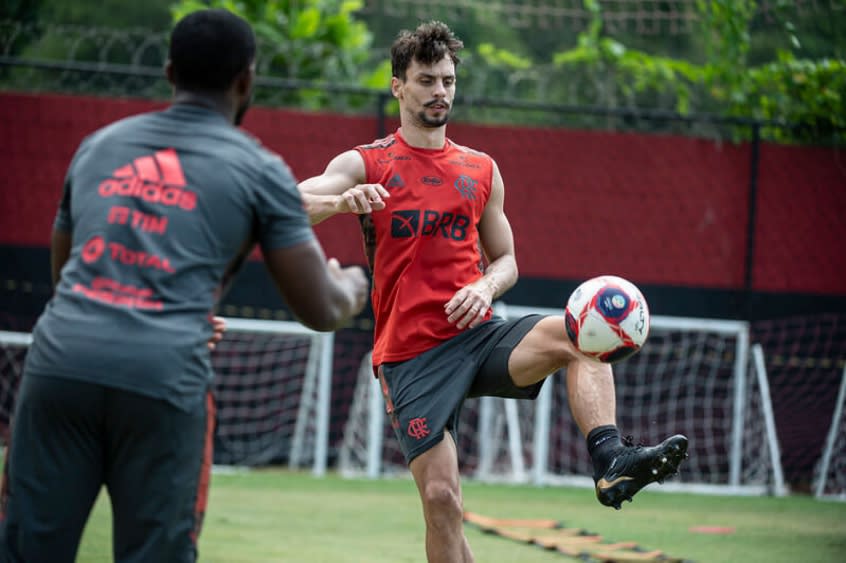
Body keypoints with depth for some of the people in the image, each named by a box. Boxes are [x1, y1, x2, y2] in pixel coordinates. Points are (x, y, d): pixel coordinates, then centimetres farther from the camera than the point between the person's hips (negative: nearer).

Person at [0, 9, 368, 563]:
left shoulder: (99, 145, 23)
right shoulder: (258, 169, 10)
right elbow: (321, 311, 11)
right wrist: (352, 287, 35)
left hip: (59, 361, 3)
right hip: (163, 379, -3)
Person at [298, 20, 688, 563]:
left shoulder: (481, 170, 13)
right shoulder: (366, 164, 3)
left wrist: (484, 288, -6)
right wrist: (342, 201, -34)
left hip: (478, 335, 3)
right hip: (412, 353, -3)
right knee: (441, 498, -10)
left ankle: (611, 461, -40)